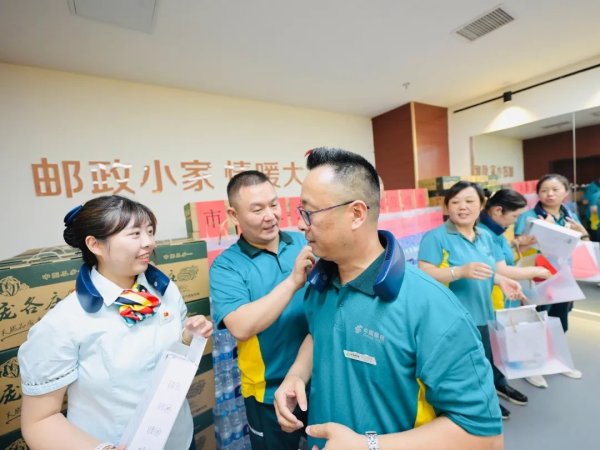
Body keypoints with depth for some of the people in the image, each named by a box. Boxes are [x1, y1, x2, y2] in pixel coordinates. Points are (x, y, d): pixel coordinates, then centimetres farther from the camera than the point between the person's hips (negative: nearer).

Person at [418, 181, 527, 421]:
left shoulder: (486, 237, 8)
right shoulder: (435, 237, -17)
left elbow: (493, 269, 16)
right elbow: (425, 275, -23)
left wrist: (502, 280, -5)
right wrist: (460, 271, -33)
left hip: (483, 314, 7)